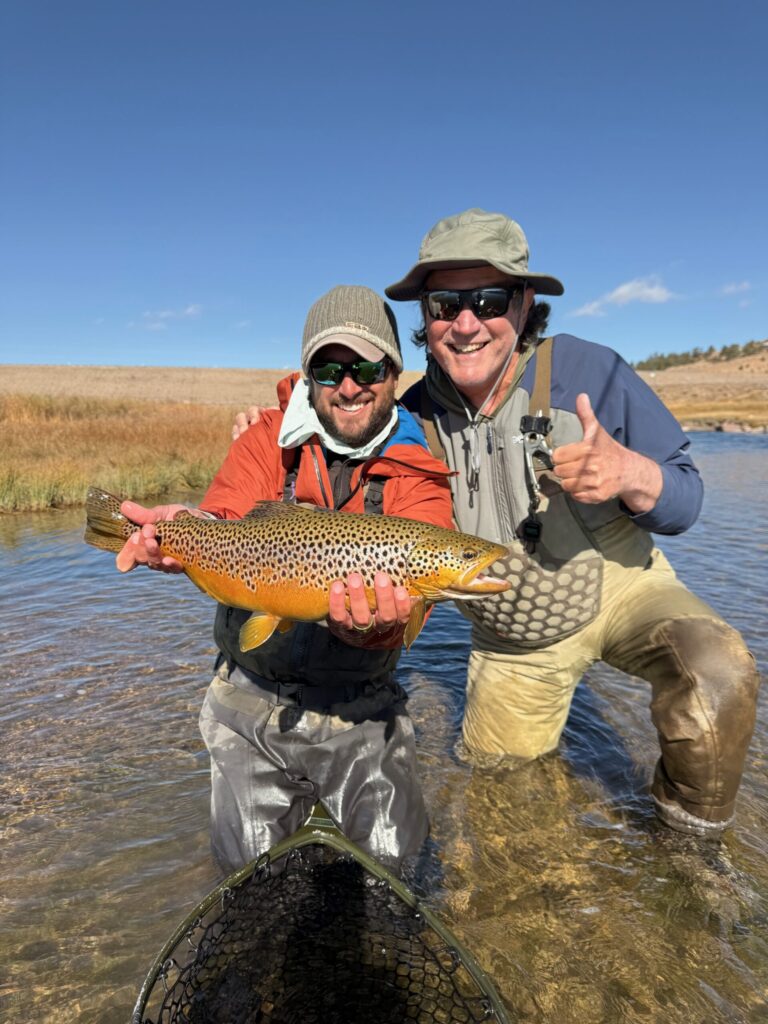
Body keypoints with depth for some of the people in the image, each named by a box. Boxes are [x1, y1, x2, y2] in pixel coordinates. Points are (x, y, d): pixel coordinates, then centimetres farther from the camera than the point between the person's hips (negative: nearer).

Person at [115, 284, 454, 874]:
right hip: (250, 701, 2)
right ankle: (300, 804, 42)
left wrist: (375, 625, -48)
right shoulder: (270, 441, -3)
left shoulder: (416, 476, -9)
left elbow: (406, 579, -24)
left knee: (392, 856, 2)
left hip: (359, 710, -1)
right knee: (248, 867, 11)